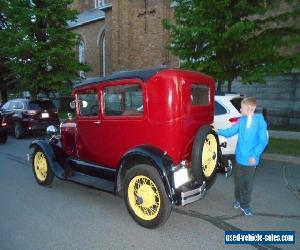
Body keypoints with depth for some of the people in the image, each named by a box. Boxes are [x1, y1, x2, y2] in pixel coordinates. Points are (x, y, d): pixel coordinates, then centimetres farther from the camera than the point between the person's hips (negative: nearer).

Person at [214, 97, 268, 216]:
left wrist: (255, 155, -17)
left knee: (248, 183, 9)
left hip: (250, 160, -4)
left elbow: (263, 140, -12)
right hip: (239, 157, 4)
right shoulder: (241, 120, 1)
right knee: (238, 181, 17)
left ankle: (245, 204, 26)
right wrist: (219, 131, -5)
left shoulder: (260, 121, -12)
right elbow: (231, 131, 5)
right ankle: (238, 200, 38)